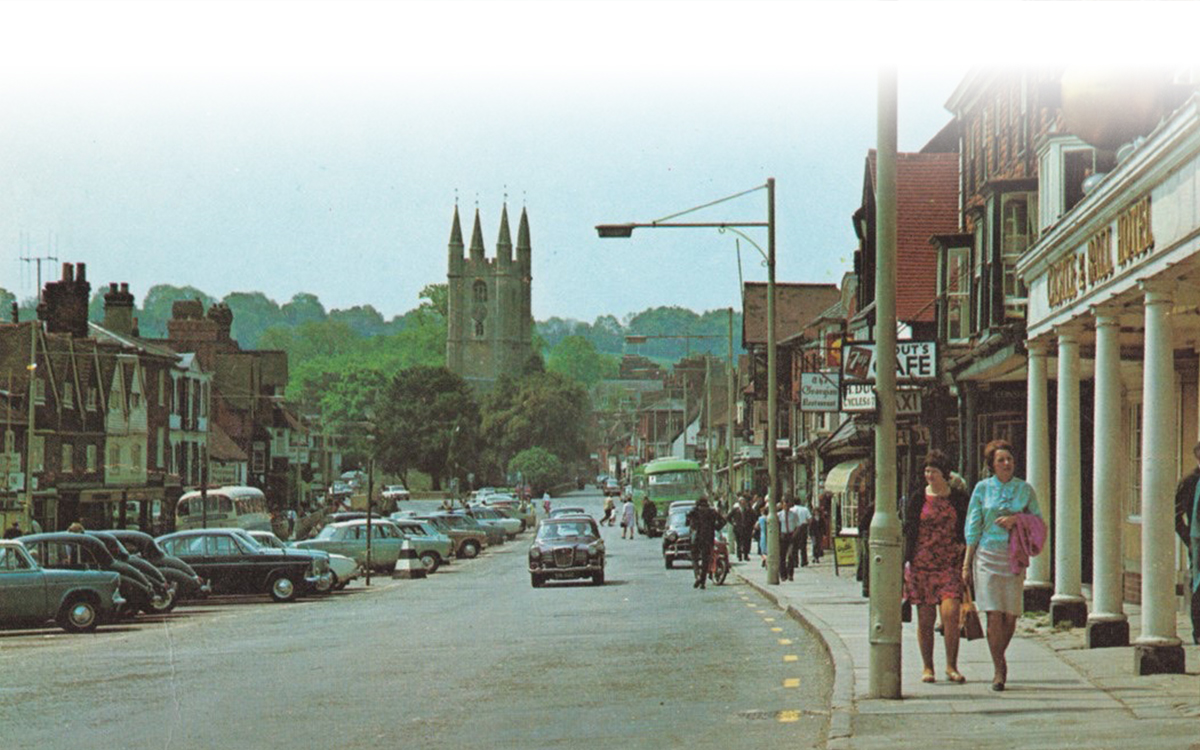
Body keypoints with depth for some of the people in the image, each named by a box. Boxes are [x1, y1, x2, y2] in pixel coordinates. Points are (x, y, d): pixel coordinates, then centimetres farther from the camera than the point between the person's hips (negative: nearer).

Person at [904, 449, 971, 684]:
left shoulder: (959, 498, 8)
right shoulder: (917, 498, 7)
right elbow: (909, 530, 7)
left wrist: (964, 548, 0)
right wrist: (907, 561, 0)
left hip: (951, 565, -1)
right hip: (921, 565, 1)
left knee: (950, 613, -14)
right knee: (925, 618, 2)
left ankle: (951, 666, -4)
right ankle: (927, 667, 14)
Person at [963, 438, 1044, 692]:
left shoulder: (1025, 489, 7)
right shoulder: (983, 488, 4)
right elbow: (972, 528, 6)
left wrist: (1016, 519, -8)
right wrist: (966, 563, 3)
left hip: (1014, 557, 1)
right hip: (987, 556, -1)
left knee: (1011, 616, 0)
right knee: (994, 615, -10)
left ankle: (999, 659, 23)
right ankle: (999, 669, -3)